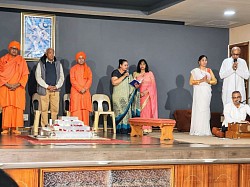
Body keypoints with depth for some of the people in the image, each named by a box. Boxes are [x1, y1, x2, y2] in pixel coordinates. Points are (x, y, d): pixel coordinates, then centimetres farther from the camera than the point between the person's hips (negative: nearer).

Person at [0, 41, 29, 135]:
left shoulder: (22, 61, 10)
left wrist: (18, 84, -9)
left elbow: (25, 75, 5)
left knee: (17, 108, -5)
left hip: (18, 88, 1)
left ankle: (15, 128, -2)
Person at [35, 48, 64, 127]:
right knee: (44, 109, -4)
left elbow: (61, 77, 11)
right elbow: (38, 77, -2)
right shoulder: (41, 64, 5)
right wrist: (47, 86, -9)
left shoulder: (58, 64, 13)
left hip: (55, 90, 2)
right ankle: (44, 126, -1)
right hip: (44, 90, -2)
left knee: (55, 109, -1)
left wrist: (56, 86, -5)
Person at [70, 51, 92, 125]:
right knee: (76, 111, -8)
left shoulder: (88, 69, 13)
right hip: (75, 92, -2)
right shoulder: (73, 69, 6)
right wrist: (80, 89, -15)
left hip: (85, 92, 2)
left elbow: (90, 80, 3)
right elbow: (72, 80, -4)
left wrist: (85, 88, -13)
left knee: (85, 111, -1)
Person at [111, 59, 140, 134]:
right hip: (118, 96, -6)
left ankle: (126, 128, 1)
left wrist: (135, 85, -3)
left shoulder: (128, 73, 16)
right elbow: (114, 82, -16)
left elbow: (131, 83, 19)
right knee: (120, 111, -10)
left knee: (127, 111, 0)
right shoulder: (115, 72, -2)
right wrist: (124, 76, -17)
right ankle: (120, 128, -8)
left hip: (127, 96, 6)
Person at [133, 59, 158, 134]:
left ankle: (148, 128, -12)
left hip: (148, 94, -1)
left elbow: (153, 84, 2)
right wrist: (139, 93, -8)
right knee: (141, 110, -6)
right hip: (140, 94, 1)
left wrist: (147, 91, -12)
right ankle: (143, 128, -7)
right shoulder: (136, 74, 12)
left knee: (148, 110, -10)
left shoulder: (150, 73, 7)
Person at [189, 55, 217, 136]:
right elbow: (191, 82, -3)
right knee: (198, 109, -9)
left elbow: (215, 81, 8)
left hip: (207, 93, 3)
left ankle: (205, 130, 0)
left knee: (206, 110, -1)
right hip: (198, 92, -3)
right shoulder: (195, 71, 7)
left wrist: (208, 81, -10)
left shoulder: (209, 70, 15)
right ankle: (197, 130, -8)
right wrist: (200, 81, -12)